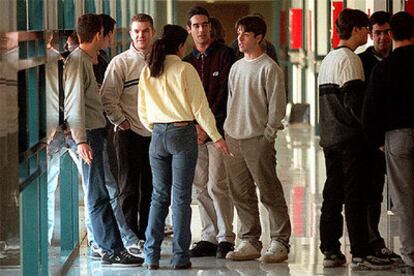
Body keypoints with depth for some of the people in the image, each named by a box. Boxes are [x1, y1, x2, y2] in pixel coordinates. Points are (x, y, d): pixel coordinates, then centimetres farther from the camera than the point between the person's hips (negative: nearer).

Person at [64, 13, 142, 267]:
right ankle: (112, 251, -4)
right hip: (88, 134, -10)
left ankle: (113, 246, 20)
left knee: (109, 191, 13)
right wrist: (81, 140, -24)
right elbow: (75, 103, -20)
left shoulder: (86, 60, 17)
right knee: (98, 197, -6)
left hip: (97, 133, 10)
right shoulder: (77, 61, -13)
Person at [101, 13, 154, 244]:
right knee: (129, 189, -1)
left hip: (155, 135, 4)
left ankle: (146, 236, 20)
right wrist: (122, 122, -9)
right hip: (130, 135, -4)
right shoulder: (120, 62, -5)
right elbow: (108, 99, -9)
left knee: (150, 190, 11)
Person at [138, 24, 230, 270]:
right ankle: (180, 256, 1)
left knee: (159, 196, 11)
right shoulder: (185, 69, -9)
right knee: (181, 197, 1)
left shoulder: (147, 72, 5)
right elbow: (200, 107, -8)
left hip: (158, 135, 4)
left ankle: (152, 255, 6)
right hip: (183, 133, -4)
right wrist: (216, 136, -1)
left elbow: (143, 112, 10)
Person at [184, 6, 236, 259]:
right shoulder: (188, 61, 15)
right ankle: (209, 237, 12)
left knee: (217, 185, -9)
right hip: (195, 132, 6)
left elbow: (225, 93, -9)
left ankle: (226, 238, -3)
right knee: (202, 187, 6)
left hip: (219, 130, -6)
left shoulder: (224, 55, -2)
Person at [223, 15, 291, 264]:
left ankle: (280, 242, 1)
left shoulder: (269, 68, -7)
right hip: (233, 139, 7)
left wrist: (268, 135, -11)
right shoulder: (236, 67, 16)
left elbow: (277, 104, -9)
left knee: (270, 192, -4)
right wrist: (228, 130, 14)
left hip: (258, 140, -7)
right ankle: (249, 242, 16)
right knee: (242, 194, 9)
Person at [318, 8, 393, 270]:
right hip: (350, 139, -9)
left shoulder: (328, 59, 18)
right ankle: (361, 254, -8)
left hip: (330, 138, 9)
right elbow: (354, 102, -18)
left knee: (332, 195, 9)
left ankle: (330, 251, 10)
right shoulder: (349, 59, -11)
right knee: (355, 197, -8)